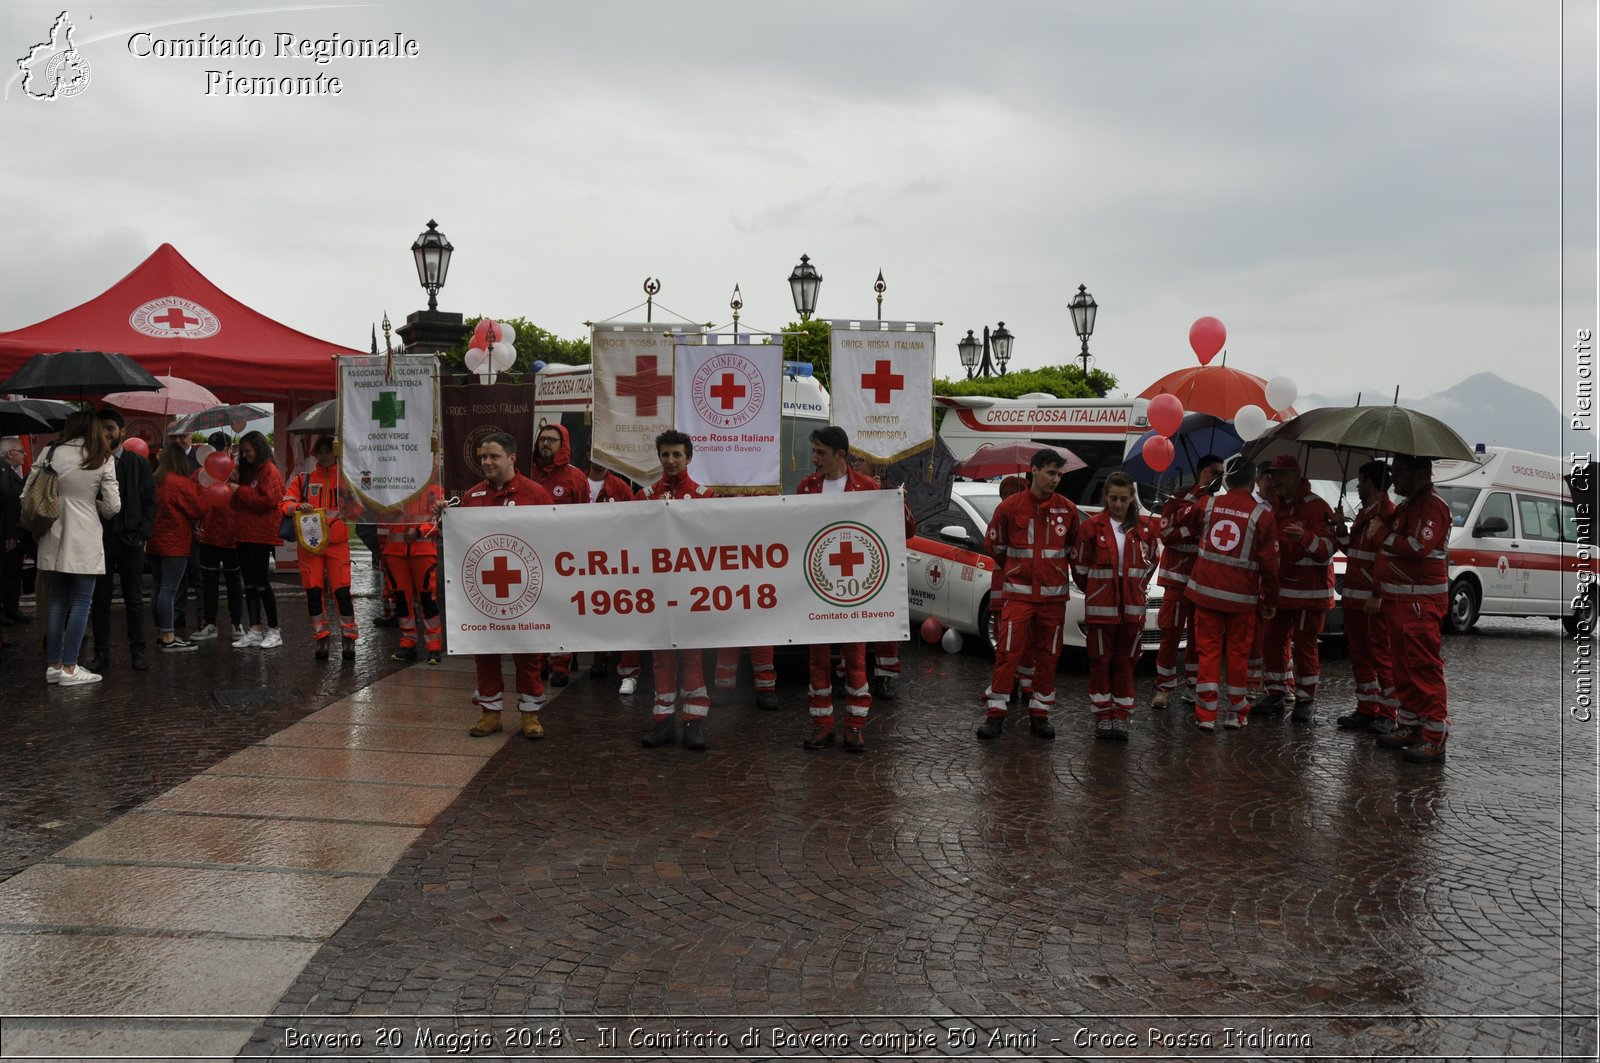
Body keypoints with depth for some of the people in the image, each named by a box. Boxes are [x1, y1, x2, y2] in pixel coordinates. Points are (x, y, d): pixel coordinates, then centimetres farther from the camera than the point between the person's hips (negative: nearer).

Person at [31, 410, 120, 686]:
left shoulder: (51, 453, 2)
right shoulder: (103, 460, -5)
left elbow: (28, 492, 5)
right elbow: (113, 506, -7)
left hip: (55, 539, 4)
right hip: (85, 540, -4)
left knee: (57, 601, 13)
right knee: (80, 604, 2)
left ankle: (53, 665, 15)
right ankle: (69, 669, 0)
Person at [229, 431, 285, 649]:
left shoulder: (270, 471, -9)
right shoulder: (246, 470, 17)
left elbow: (268, 501, -20)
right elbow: (238, 502, 23)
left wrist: (240, 490, -14)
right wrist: (234, 483, 5)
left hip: (262, 536, -8)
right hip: (245, 535, 8)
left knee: (261, 584, -4)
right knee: (249, 584, 8)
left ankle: (274, 631, 6)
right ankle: (255, 630, 13)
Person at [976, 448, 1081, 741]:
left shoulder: (1067, 510, 4)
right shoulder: (1009, 507, -2)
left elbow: (1075, 551, 14)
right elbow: (997, 548, 8)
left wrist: (1082, 584, 15)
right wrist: (1001, 583, 12)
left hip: (1054, 595, 2)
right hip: (1018, 593, -2)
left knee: (1048, 656, 8)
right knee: (1007, 653, -4)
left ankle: (1040, 714, 18)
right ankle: (996, 713, 3)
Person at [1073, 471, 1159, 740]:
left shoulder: (1145, 527, 3)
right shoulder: (1092, 526, -4)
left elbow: (1150, 562, 16)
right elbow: (1080, 565, 5)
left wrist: (1136, 588, 12)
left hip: (1132, 606, 2)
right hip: (1100, 606, -2)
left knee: (1126, 661, 7)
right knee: (1101, 660, 5)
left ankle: (1121, 716, 15)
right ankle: (1103, 715, 15)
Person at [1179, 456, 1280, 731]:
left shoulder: (1207, 504, -1)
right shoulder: (1262, 514, -7)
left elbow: (1181, 530, 13)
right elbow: (1269, 562, -4)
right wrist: (1271, 600, 6)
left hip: (1206, 591, 2)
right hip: (1242, 596, -2)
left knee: (1208, 650, 7)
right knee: (1238, 653, 9)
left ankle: (1206, 714, 5)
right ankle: (1236, 713, 17)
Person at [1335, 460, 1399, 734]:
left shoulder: (1388, 514, -12)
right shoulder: (1363, 514, 19)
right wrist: (1342, 533, 11)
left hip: (1376, 600, -9)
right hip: (1354, 598, 10)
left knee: (1381, 656, -2)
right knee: (1360, 656, 13)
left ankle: (1387, 714, 4)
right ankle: (1366, 709, 21)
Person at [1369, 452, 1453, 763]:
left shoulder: (1432, 506, -12)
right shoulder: (1405, 506, 21)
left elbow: (1419, 546, -27)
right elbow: (1388, 554, 26)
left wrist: (1385, 537, -11)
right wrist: (1378, 594, 23)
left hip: (1420, 603, -11)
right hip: (1397, 600, 11)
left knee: (1425, 668, -10)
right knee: (1403, 667, 15)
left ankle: (1435, 738, -9)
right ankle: (1408, 726, 23)